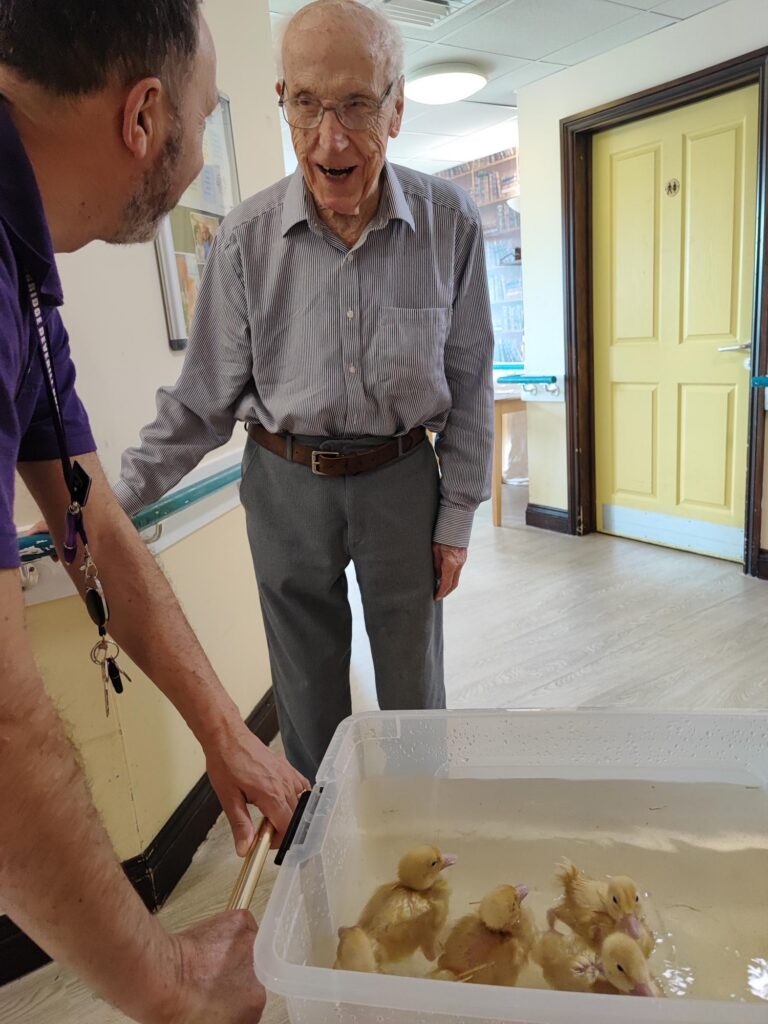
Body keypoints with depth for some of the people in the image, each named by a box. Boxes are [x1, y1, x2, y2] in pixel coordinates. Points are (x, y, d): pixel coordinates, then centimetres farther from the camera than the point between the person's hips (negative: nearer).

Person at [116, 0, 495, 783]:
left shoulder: (449, 222, -8)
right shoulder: (247, 236, -8)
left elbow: (468, 382, -1)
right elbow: (205, 394, -1)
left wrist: (457, 515, 0)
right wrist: (116, 500, -2)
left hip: (402, 477, 0)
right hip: (286, 484, 1)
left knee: (415, 688, 15)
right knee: (308, 694, 16)